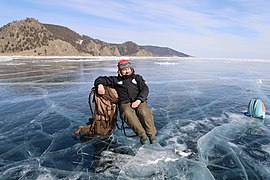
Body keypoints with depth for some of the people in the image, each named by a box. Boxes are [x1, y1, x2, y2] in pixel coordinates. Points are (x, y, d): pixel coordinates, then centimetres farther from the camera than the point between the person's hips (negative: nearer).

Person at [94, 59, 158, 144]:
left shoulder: (137, 78, 21)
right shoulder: (116, 80, 22)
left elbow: (145, 89, 7)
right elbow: (100, 79, 22)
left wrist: (138, 100, -12)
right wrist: (100, 85, -4)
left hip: (139, 101, 0)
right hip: (125, 103, 0)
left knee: (144, 112, -34)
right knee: (127, 113, -36)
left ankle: (152, 134, -18)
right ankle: (142, 135, -26)